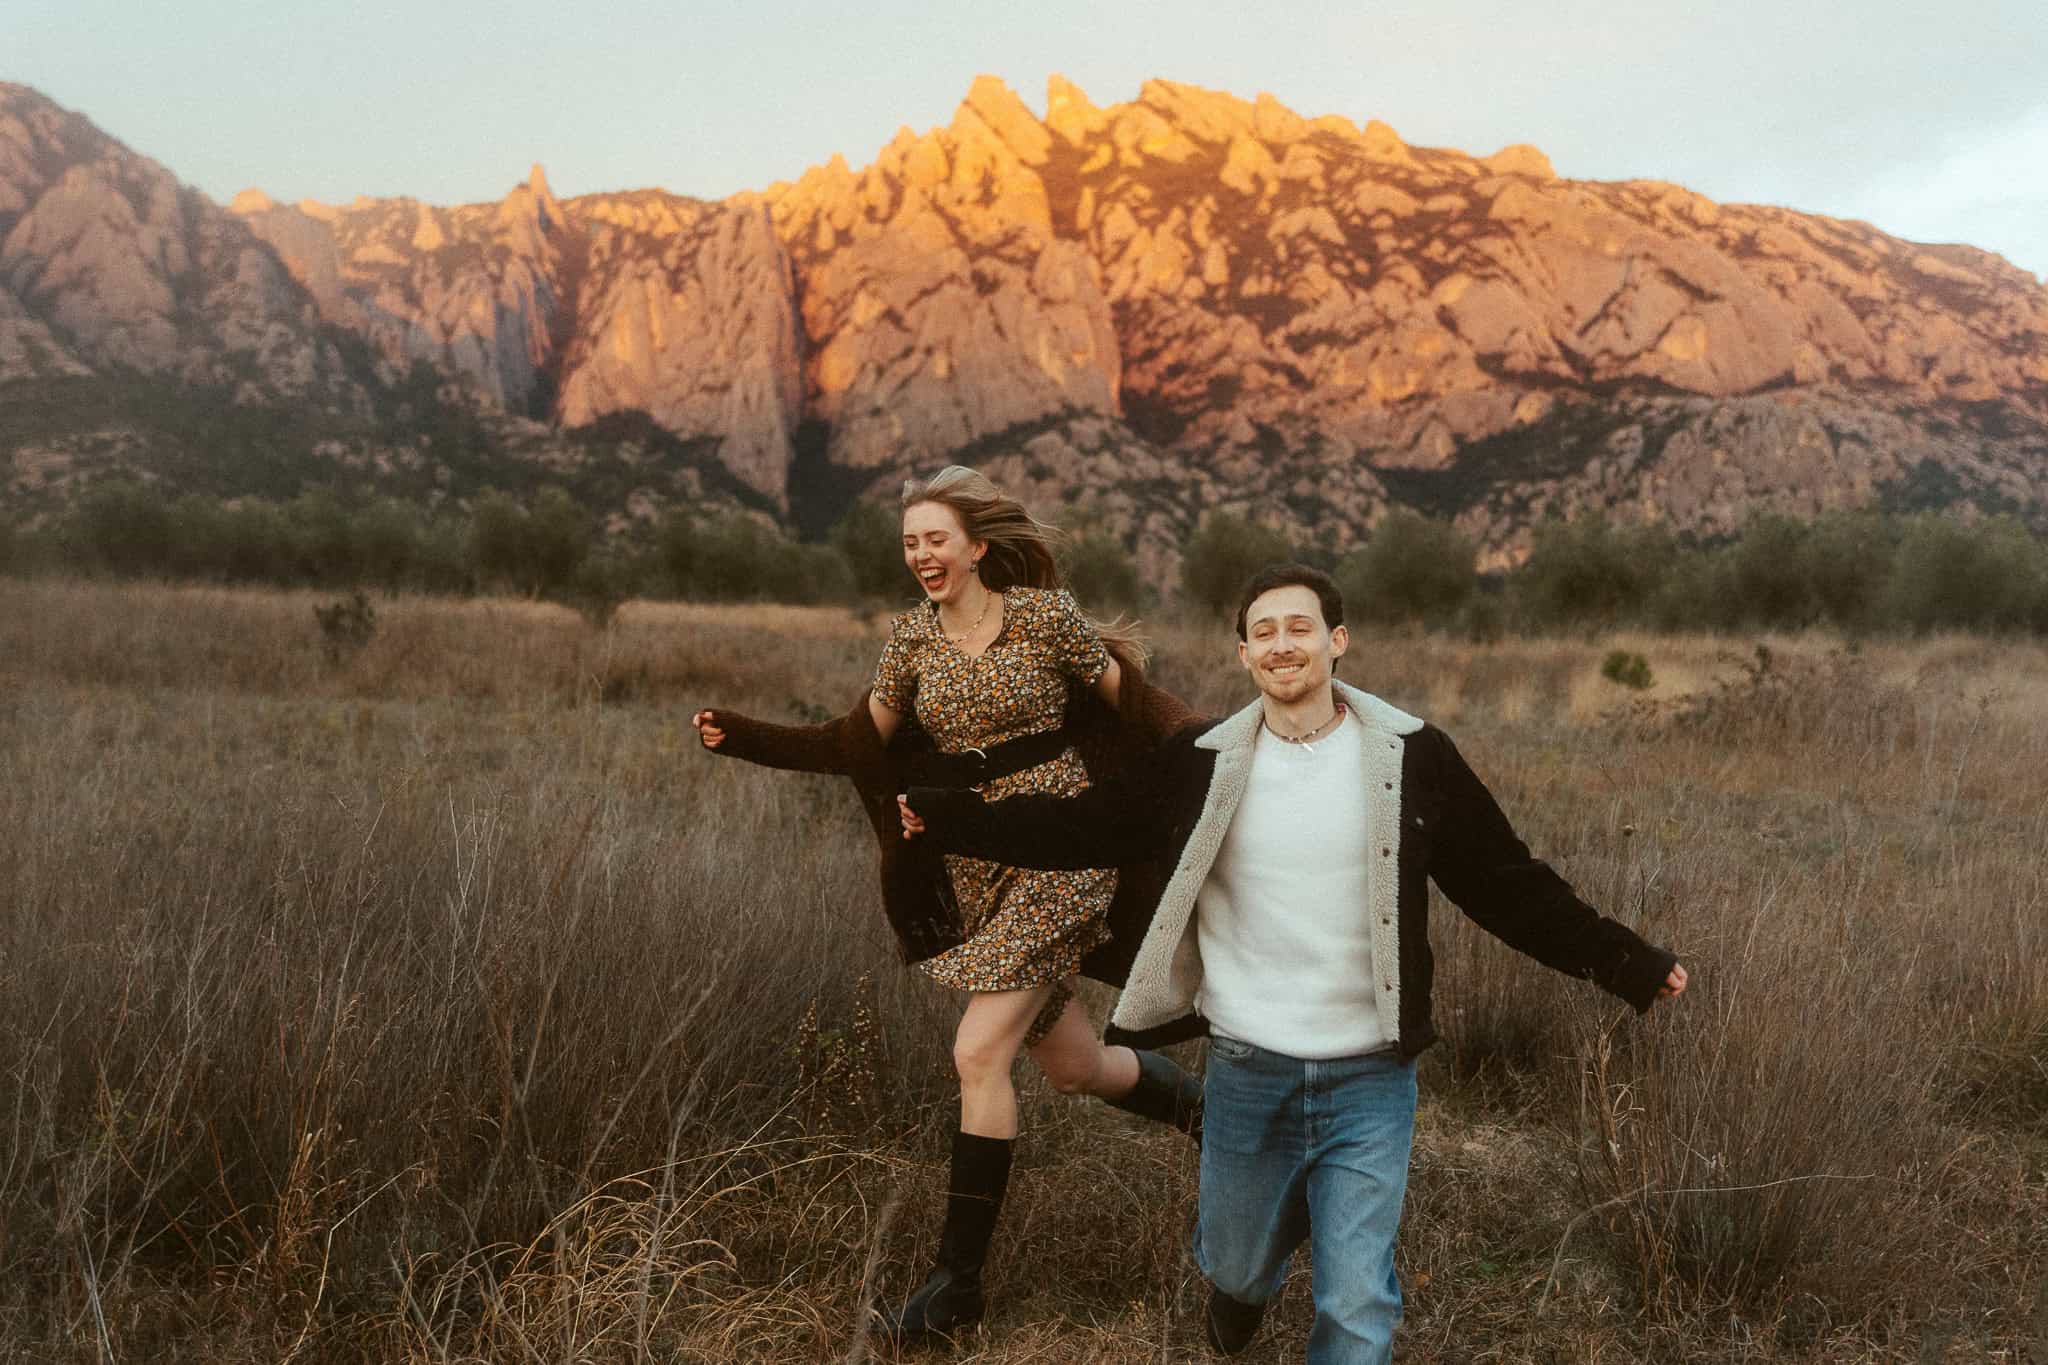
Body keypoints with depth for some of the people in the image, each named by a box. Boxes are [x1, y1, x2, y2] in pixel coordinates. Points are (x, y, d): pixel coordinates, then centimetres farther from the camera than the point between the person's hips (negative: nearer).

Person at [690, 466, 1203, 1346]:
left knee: (978, 1052, -13)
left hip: (1059, 855, -5)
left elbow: (1133, 702, -2)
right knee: (1073, 1067, 13)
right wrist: (742, 738, 4)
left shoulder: (1044, 615, -9)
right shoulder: (914, 637, 5)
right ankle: (1201, 1105, 46)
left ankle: (959, 1282, -2)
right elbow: (860, 743, 11)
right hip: (976, 867, 5)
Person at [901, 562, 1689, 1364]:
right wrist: (948, 819, -1)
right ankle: (1242, 1283, 57)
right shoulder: (1205, 762, -4)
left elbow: (1506, 883, -2)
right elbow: (1089, 829, 2)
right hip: (1246, 1073, 2)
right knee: (1234, 1267, 20)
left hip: (1370, 1080, -1)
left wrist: (1625, 964, -6)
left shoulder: (1410, 755, -7)